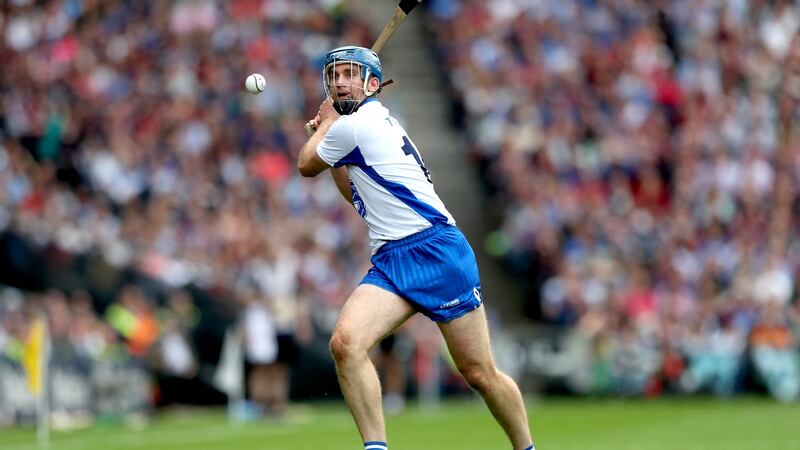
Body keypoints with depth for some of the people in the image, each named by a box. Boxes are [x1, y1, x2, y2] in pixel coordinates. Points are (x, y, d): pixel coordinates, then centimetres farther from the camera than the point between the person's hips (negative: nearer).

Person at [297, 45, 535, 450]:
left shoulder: (353, 126, -8)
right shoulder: (372, 124, 20)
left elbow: (305, 166, 8)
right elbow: (356, 194, 35)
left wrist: (326, 125, 24)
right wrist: (328, 130, 29)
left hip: (435, 250, -8)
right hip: (389, 261, 8)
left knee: (480, 373, -3)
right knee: (345, 342, -17)